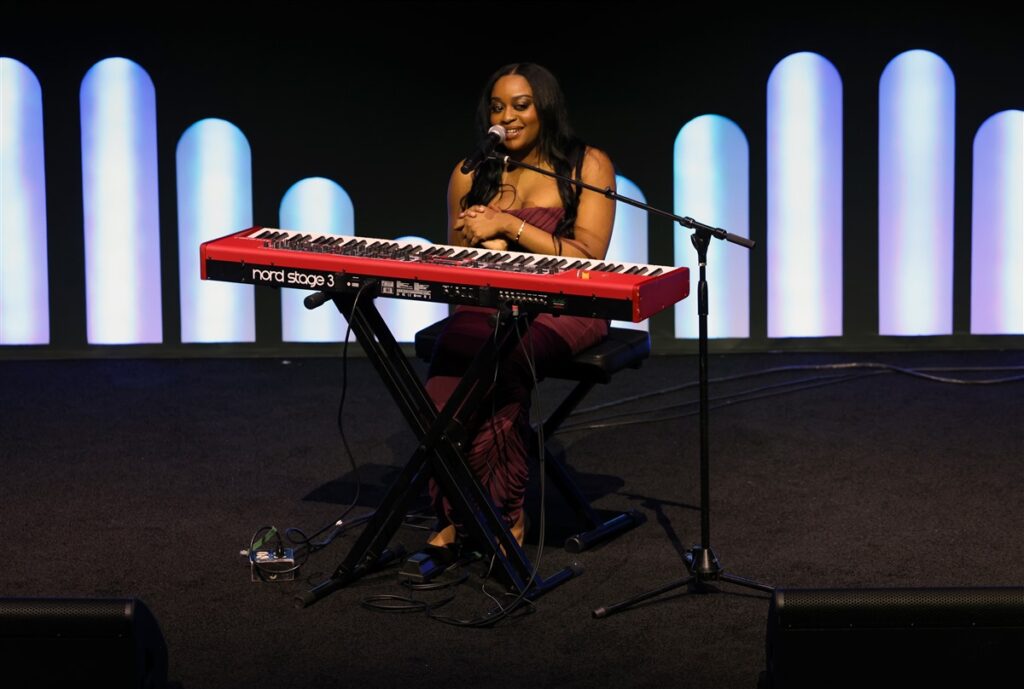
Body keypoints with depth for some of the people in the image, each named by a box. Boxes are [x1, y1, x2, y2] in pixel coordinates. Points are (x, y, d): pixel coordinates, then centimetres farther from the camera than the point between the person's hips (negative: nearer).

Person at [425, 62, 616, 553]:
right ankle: (455, 513, -24)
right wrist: (481, 242, -5)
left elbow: (588, 259, -8)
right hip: (489, 306, 3)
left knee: (499, 361, -35)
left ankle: (503, 511, -24)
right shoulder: (471, 175, 13)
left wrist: (508, 226, -14)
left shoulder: (588, 167, 1)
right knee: (451, 363, -31)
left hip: (563, 309, -3)